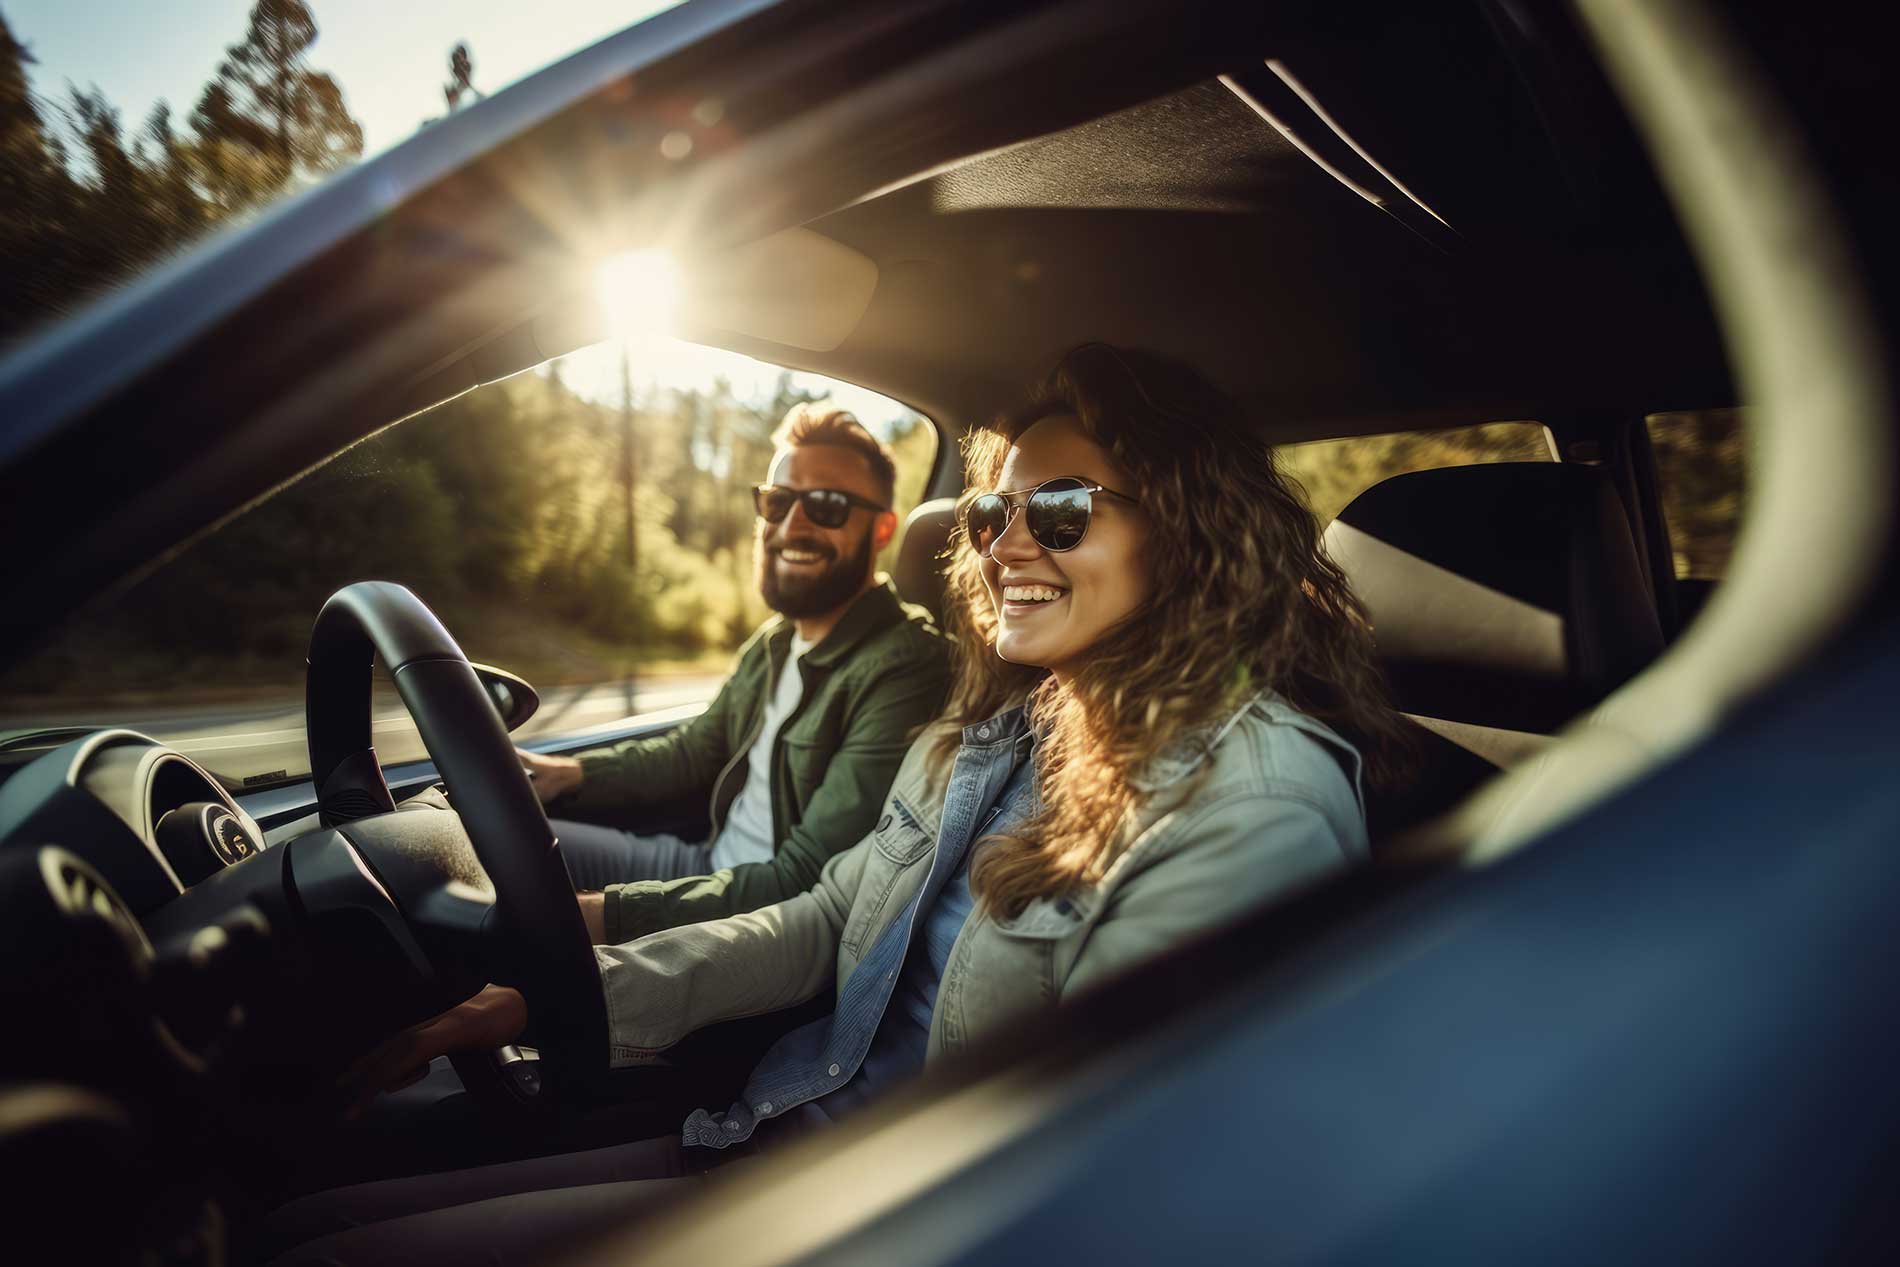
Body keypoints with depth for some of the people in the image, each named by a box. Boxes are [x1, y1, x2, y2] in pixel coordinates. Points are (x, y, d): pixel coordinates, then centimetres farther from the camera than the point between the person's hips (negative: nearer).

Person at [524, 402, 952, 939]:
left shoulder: (904, 669, -26)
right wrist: (571, 773, 2)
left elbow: (803, 883, -28)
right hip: (710, 861, 8)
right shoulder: (776, 642, 6)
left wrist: (601, 911, -31)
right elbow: (696, 749, 18)